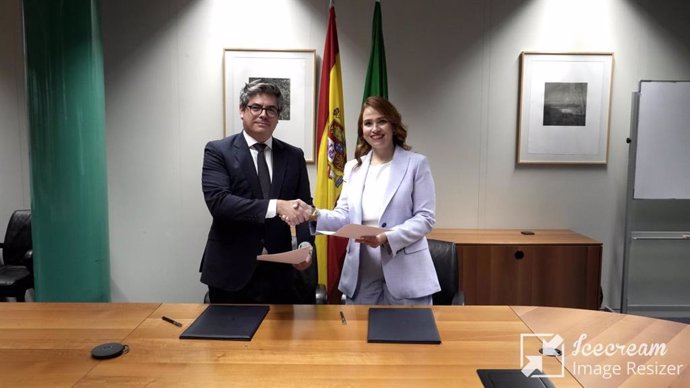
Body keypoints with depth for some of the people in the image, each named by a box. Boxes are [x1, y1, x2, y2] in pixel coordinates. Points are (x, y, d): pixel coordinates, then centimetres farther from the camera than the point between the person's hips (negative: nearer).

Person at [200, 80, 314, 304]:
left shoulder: (293, 156, 7)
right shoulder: (218, 151, -3)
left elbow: (305, 206, 6)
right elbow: (217, 201, -17)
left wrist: (306, 244, -13)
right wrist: (276, 206, -27)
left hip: (280, 272, 3)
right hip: (231, 271, -2)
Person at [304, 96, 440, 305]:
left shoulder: (416, 164, -3)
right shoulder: (353, 167, 10)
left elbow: (425, 218, -8)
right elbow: (345, 216, 5)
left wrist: (387, 237, -23)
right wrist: (316, 215, -16)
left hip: (404, 274, -4)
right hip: (361, 274, 4)